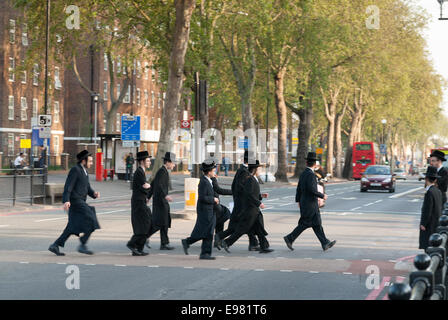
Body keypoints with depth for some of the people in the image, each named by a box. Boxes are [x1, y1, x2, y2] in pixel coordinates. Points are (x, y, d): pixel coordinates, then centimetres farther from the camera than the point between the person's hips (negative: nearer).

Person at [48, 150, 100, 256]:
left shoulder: (84, 172, 20)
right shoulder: (75, 170, -10)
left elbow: (88, 188, 20)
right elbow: (68, 186, -17)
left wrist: (94, 194, 0)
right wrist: (66, 200, -28)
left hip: (80, 202, 10)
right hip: (75, 201, -10)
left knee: (73, 228, 8)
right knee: (92, 222, -13)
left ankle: (55, 246, 10)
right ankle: (82, 245, -8)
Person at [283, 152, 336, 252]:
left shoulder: (303, 173, 10)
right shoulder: (310, 174, -17)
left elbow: (299, 188, 16)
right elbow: (312, 189, -26)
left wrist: (298, 201, 23)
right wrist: (322, 196, -15)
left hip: (304, 202, 10)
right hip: (310, 204, -10)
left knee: (317, 224, 7)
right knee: (304, 224, -4)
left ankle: (325, 243, 7)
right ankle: (290, 238, 1)